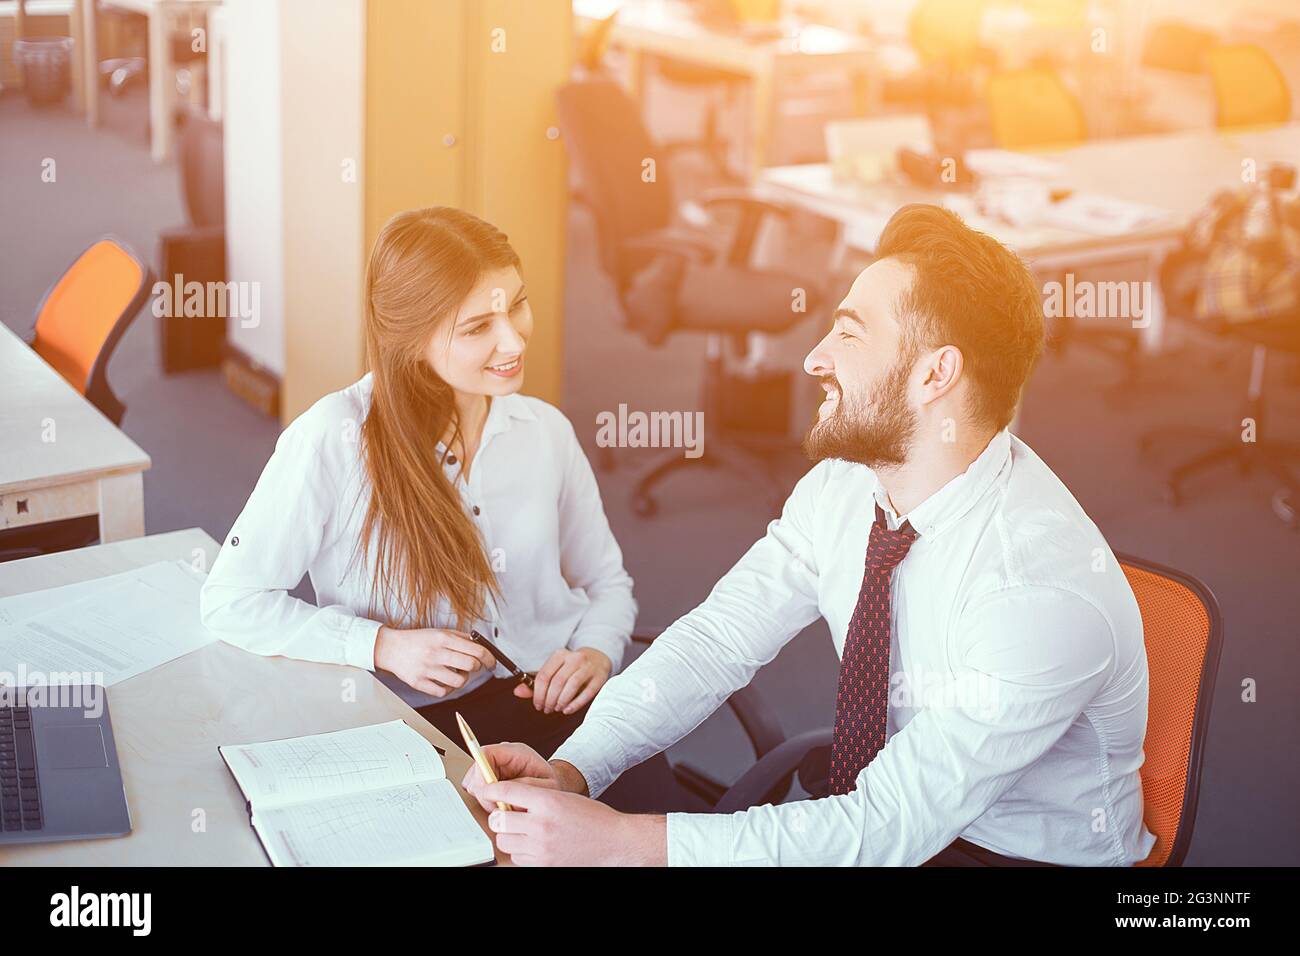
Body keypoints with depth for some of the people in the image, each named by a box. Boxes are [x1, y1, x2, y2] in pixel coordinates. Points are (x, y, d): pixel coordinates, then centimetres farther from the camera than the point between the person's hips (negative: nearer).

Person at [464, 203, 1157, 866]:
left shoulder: (1047, 589, -29)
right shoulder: (843, 486, -6)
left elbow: (886, 829, -30)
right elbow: (718, 639, -6)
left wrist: (620, 842, -33)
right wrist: (571, 770, -22)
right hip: (871, 804, 6)